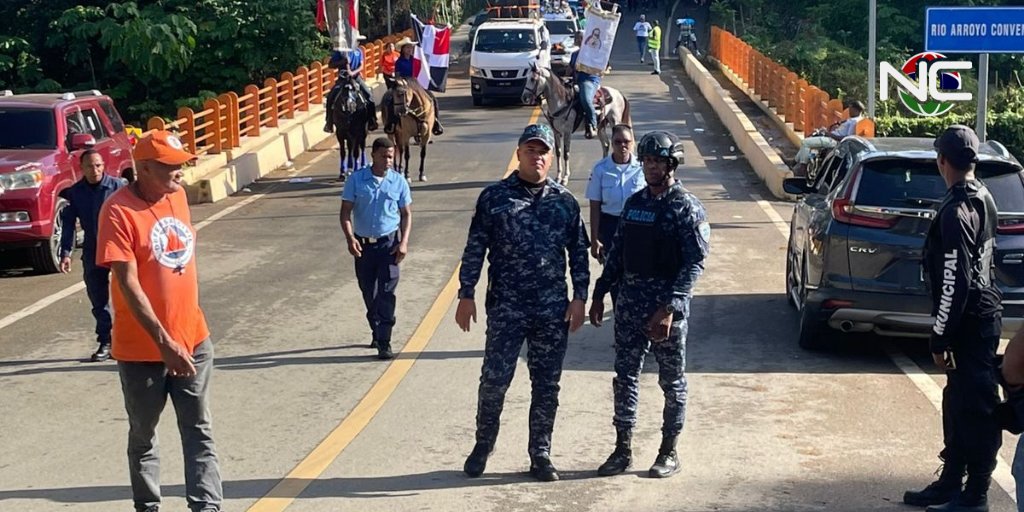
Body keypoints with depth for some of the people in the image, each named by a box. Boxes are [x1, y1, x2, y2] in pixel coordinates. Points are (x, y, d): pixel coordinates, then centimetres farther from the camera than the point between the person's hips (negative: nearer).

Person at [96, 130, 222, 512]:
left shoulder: (177, 196, 3)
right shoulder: (119, 211, -18)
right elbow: (128, 284, -22)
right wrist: (164, 342, -25)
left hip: (193, 339, 6)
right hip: (143, 349, -5)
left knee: (199, 432, 4)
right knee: (143, 437, 12)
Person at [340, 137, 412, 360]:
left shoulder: (399, 182, -3)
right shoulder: (356, 179, -4)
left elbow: (406, 214, 4)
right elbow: (346, 211, -2)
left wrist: (404, 242, -8)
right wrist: (350, 238, -16)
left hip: (389, 243, -1)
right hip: (363, 244, 2)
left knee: (386, 292, -8)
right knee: (368, 293, 12)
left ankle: (384, 342, -8)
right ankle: (377, 331, 32)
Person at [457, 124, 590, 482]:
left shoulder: (565, 201, 6)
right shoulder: (494, 197, 0)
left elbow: (579, 253, 10)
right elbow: (475, 249, 1)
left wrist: (579, 297, 3)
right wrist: (466, 295, -3)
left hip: (553, 310, 2)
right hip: (505, 308, -2)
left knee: (547, 385, 7)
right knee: (494, 379, 0)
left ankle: (540, 455, 19)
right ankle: (482, 446, 20)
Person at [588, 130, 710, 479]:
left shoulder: (687, 208, -9)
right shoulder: (635, 203, 10)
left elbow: (694, 263, -15)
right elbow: (617, 253, 16)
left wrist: (669, 309, -22)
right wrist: (599, 294, 11)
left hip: (668, 306, -6)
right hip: (630, 302, 6)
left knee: (672, 381, 6)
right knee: (625, 375, 8)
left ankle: (669, 453, 17)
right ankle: (623, 450, 17)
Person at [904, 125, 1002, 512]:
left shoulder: (956, 211, -20)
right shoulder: (983, 198, 10)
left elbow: (955, 282, -23)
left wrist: (940, 338, -18)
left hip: (971, 322, -10)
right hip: (980, 314, 10)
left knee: (976, 407, -2)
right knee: (958, 403, 16)